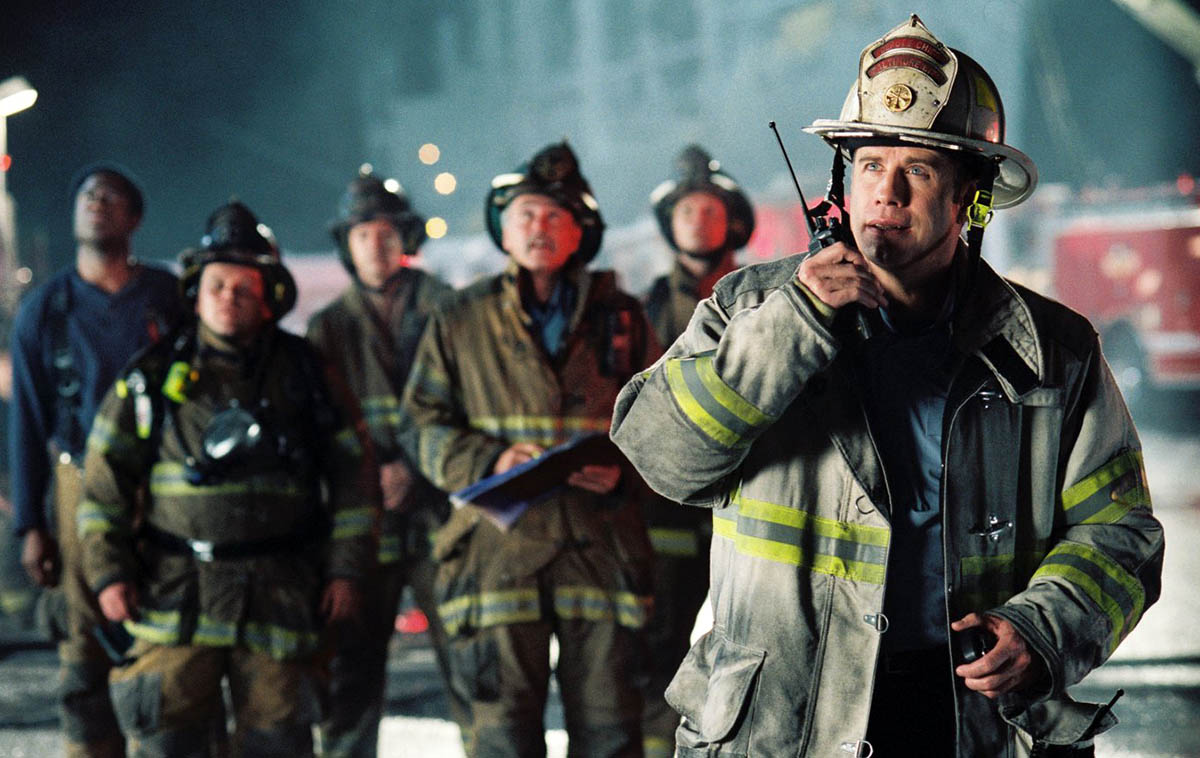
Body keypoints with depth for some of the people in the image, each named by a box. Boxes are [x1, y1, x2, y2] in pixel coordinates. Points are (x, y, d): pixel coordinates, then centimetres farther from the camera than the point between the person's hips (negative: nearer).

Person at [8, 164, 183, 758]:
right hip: (83, 488, 0)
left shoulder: (170, 297, 6)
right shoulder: (44, 308, 7)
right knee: (85, 654, -1)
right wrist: (29, 525, 4)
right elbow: (26, 420, 9)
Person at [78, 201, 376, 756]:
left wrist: (346, 569, 3)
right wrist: (107, 573, -1)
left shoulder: (303, 372, 7)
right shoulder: (153, 376, 6)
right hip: (176, 592, 0)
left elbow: (352, 476, 9)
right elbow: (105, 481, 7)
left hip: (279, 594, 0)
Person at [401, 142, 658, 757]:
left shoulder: (619, 318, 11)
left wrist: (623, 470, -6)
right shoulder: (462, 321, 9)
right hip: (501, 548, -1)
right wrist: (489, 462, -10)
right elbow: (424, 425, 8)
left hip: (600, 546, 1)